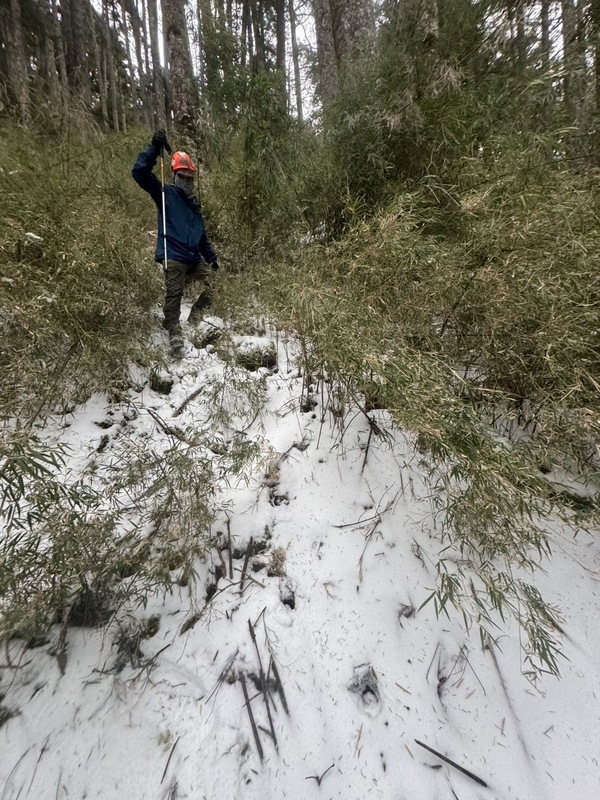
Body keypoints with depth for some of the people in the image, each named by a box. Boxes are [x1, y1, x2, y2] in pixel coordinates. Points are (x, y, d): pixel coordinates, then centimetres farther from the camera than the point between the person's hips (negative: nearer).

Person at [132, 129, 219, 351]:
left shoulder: (193, 203, 24)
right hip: (173, 256, -6)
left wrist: (211, 256, 24)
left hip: (194, 257, 7)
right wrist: (153, 149, -16)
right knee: (174, 295, -11)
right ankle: (174, 332, -2)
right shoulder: (165, 193, 6)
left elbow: (202, 234, 28)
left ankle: (195, 317, 17)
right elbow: (140, 172, -8)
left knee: (213, 284, 1)